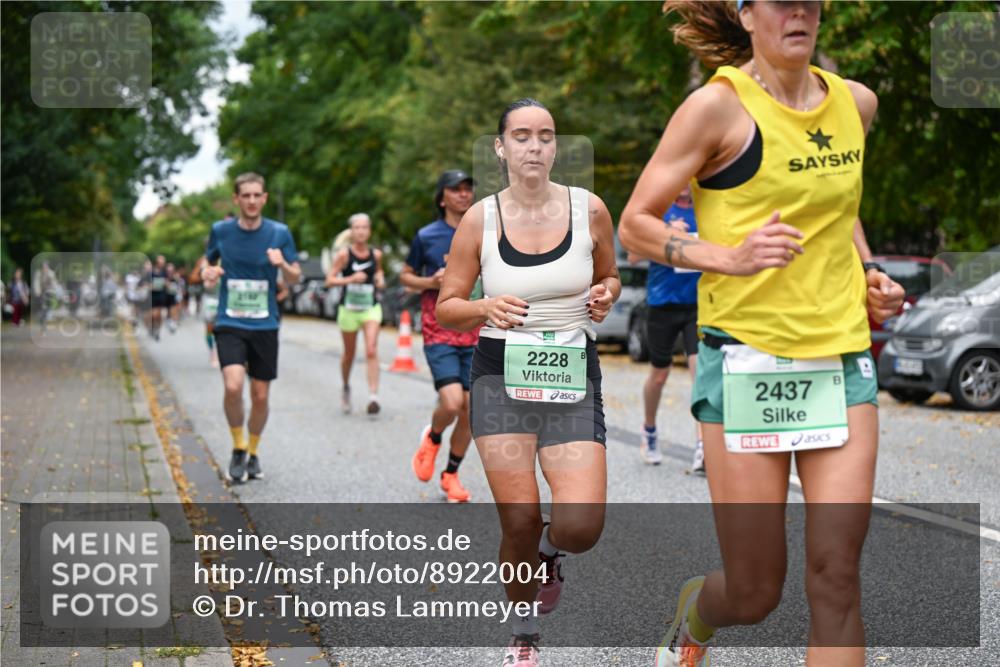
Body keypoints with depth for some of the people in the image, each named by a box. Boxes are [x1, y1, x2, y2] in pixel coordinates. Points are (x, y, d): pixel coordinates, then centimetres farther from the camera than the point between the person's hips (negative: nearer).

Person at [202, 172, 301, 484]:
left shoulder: (279, 233, -2)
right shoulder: (221, 230, 0)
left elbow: (296, 277, 4)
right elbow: (209, 262, 17)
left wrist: (282, 264, -18)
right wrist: (208, 274, -6)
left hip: (265, 326, 1)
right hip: (229, 324, -1)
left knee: (260, 396, 5)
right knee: (233, 386, -21)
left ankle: (253, 453, 30)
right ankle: (238, 448, 2)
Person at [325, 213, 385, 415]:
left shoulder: (376, 254, 2)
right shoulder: (344, 254, -6)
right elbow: (330, 280, -7)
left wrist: (380, 280, 0)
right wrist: (350, 279, -21)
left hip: (371, 307, 1)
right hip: (348, 308, -1)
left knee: (371, 351, -16)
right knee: (349, 354, 13)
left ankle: (373, 397, -21)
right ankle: (346, 388, 40)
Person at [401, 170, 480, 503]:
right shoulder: (426, 236, 0)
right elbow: (405, 275, 11)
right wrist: (430, 282, -9)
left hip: (474, 335, 3)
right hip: (439, 333, -3)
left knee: (470, 412, 3)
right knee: (451, 403, -20)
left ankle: (451, 475, 23)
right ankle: (432, 438, 14)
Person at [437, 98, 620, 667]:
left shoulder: (590, 210, 0)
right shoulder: (480, 220, -1)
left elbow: (610, 278, 17)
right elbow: (447, 308, 5)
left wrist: (606, 296, -6)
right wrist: (486, 309, -16)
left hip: (574, 376, 0)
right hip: (502, 376, 0)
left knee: (581, 526, -14)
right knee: (521, 521, -3)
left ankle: (550, 551, 25)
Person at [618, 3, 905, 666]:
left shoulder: (857, 102, 10)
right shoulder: (719, 104, -7)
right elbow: (635, 224, -5)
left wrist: (867, 274, 13)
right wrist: (730, 256, -20)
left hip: (843, 357, 4)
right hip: (746, 358, -4)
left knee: (836, 574, -5)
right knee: (755, 595, 2)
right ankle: (695, 612, 39)